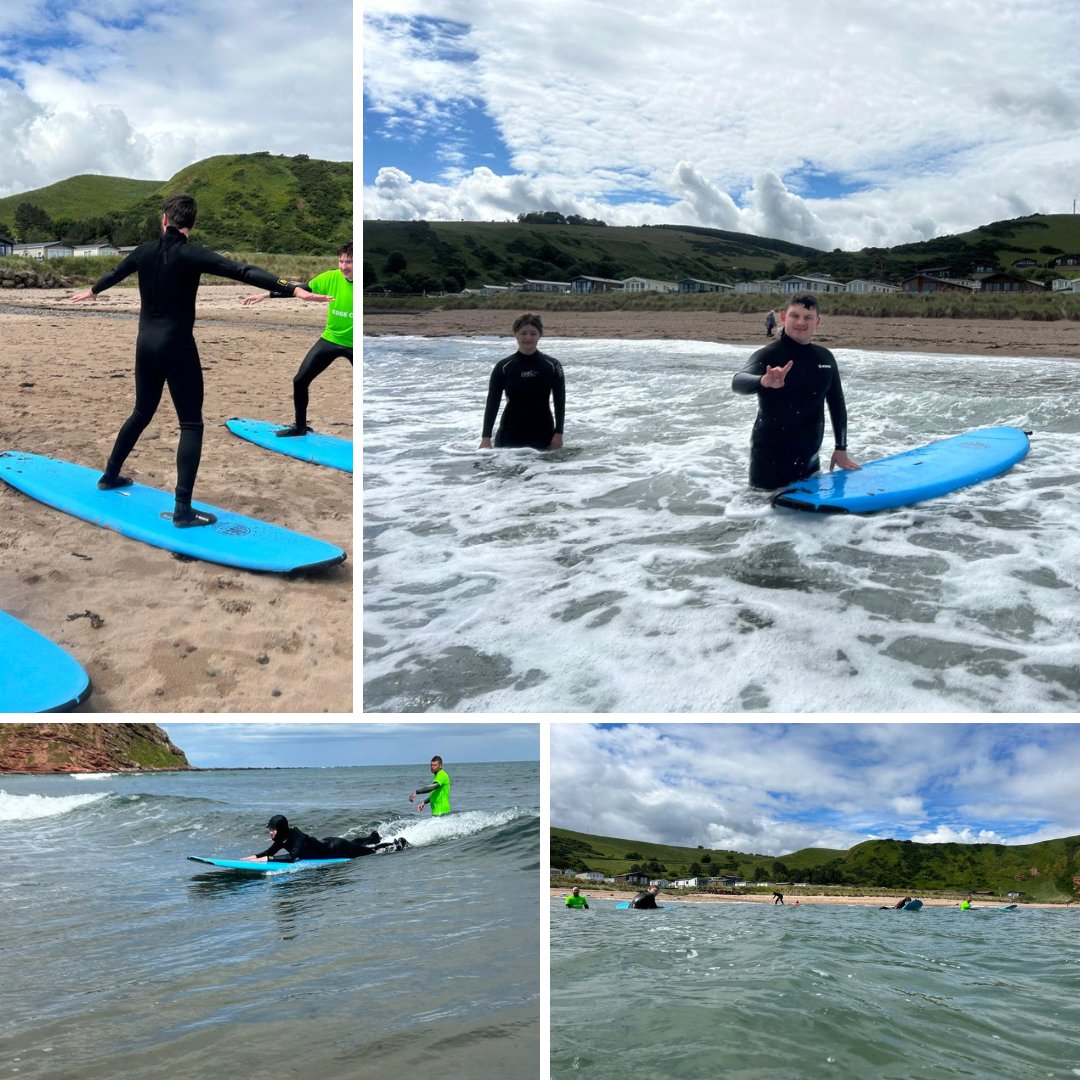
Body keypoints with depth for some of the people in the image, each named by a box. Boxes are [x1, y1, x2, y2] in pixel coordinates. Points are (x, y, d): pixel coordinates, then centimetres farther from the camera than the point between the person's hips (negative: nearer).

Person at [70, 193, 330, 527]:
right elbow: (242, 271, -24)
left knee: (141, 413, 25)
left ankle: (109, 475, 38)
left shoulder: (143, 252, 7)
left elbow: (114, 273, 27)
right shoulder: (193, 255, -12)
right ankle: (183, 510, -10)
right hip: (177, 347, -6)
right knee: (191, 425, -3)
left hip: (146, 345, 7)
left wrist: (92, 291, 49)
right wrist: (294, 289, -32)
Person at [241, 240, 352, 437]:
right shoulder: (331, 277, -10)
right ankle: (300, 426, 24)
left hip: (353, 345, -4)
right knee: (300, 380, 3)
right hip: (330, 339, 4)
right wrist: (266, 295, -2)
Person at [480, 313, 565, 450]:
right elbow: (492, 403, -3)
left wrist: (558, 433, -5)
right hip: (510, 433, 0)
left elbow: (560, 402, 2)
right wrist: (486, 437, -10)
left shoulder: (552, 366, -1)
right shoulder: (503, 367, -1)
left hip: (543, 433, 0)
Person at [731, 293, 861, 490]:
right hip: (771, 457, -5)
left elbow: (837, 404, 14)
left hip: (809, 457, 5)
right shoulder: (767, 355, -13)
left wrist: (841, 448, 11)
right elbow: (738, 382, -32)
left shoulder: (825, 358, 4)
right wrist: (763, 382, -54)